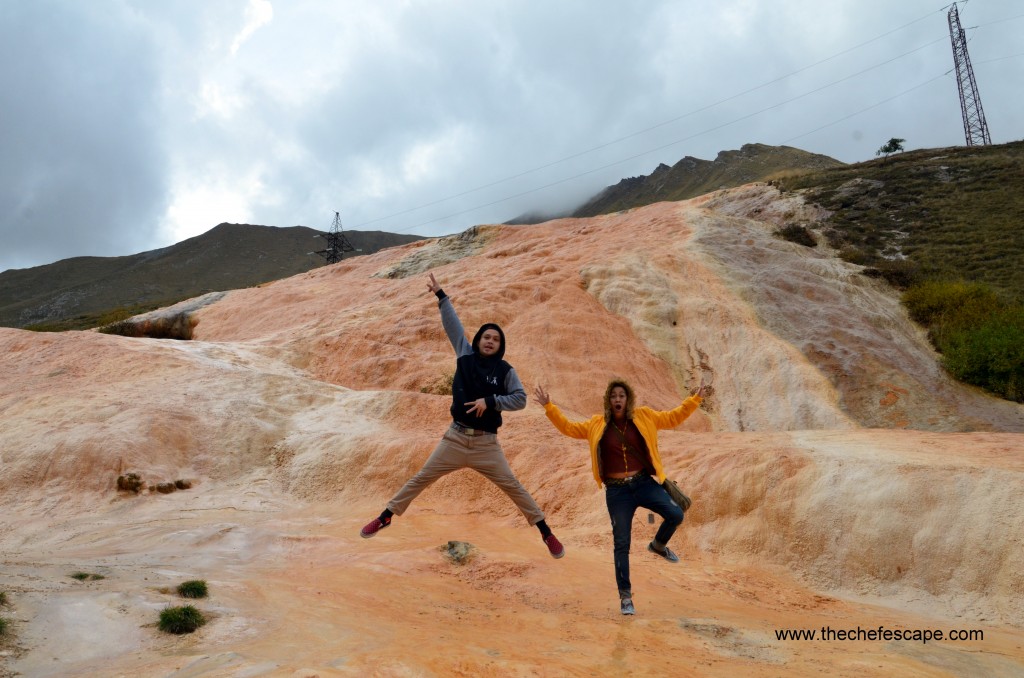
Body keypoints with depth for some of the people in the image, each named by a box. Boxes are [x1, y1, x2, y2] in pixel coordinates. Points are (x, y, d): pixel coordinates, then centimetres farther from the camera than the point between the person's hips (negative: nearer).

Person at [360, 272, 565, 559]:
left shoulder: (505, 370, -2)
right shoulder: (465, 356, 3)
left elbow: (520, 398, -6)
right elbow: (453, 325, 6)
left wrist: (490, 401, -17)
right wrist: (440, 295, 8)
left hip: (486, 443, -2)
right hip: (455, 438, 2)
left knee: (512, 486, 0)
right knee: (421, 478, 8)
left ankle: (546, 532, 12)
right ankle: (386, 517, 24)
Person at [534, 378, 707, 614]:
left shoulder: (644, 417, 4)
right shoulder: (597, 425, 3)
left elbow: (673, 418, 9)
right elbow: (569, 428, 5)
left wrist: (696, 399, 2)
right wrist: (549, 406, -4)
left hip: (644, 483, 1)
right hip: (617, 491, -1)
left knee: (675, 514, -19)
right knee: (621, 544, 3)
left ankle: (658, 545, 15)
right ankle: (625, 597, 17)